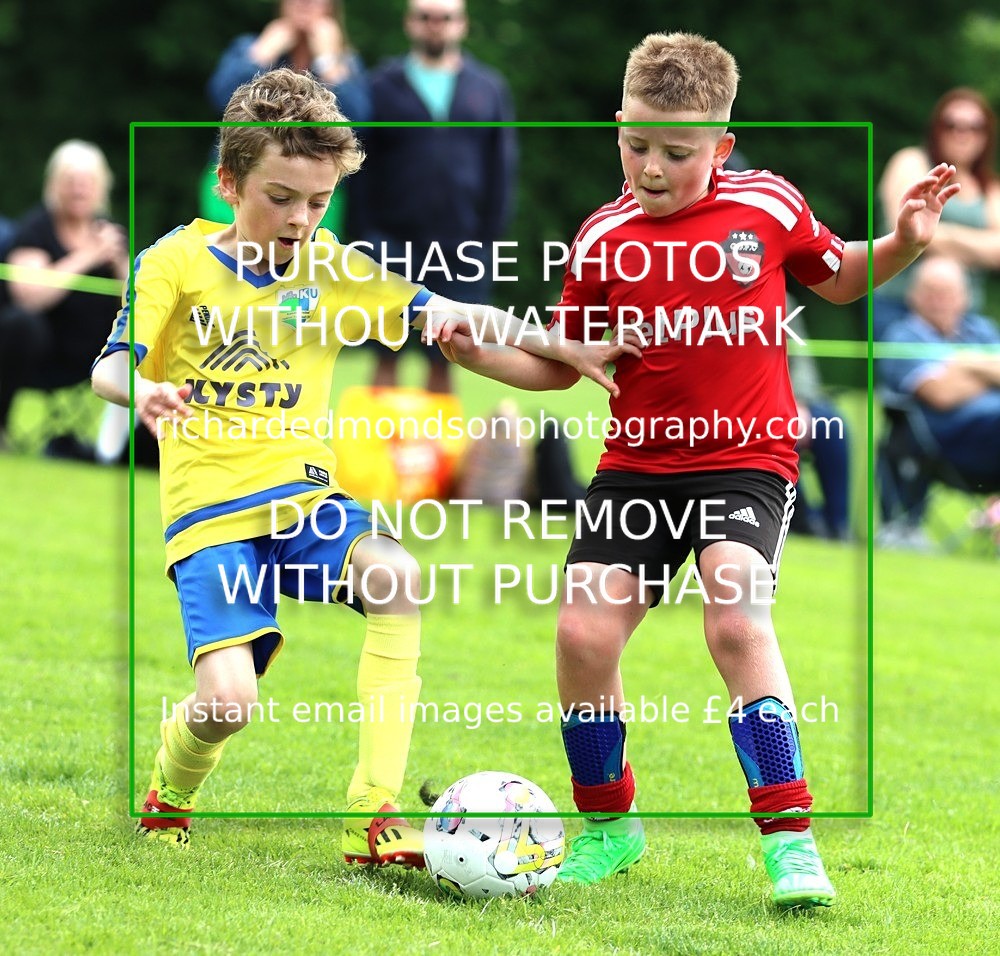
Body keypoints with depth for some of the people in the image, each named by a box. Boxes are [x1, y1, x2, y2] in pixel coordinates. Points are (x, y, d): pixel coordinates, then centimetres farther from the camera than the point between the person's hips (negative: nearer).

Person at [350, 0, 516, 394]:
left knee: (441, 361, 6)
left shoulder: (488, 88, 9)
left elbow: (502, 167, 8)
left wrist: (491, 235, 0)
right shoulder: (383, 85, 4)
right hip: (394, 241, -1)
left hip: (462, 247, 2)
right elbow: (361, 168, 1)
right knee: (387, 357, -3)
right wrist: (365, 236, -5)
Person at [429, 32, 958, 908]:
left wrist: (903, 244, -2)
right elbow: (562, 362, 11)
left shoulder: (767, 207, -4)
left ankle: (790, 838, -20)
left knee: (737, 616, -26)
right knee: (583, 632, -6)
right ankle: (608, 826, 18)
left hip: (746, 458, -3)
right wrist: (484, 355, -6)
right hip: (638, 464, 3)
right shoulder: (603, 240, 0)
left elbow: (839, 279, 15)